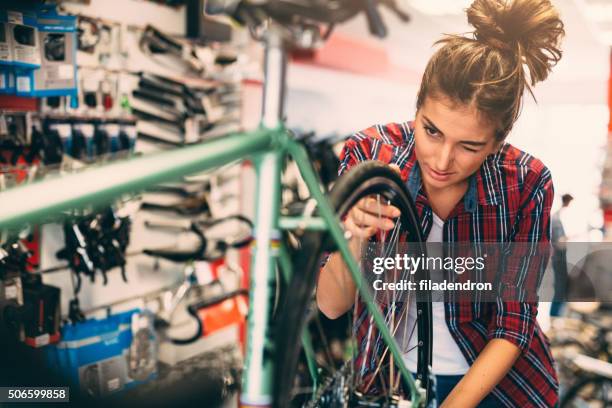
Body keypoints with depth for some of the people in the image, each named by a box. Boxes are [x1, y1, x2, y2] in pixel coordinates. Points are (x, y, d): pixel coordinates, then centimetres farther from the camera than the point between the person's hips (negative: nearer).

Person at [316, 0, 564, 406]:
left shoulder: (526, 184, -21)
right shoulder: (368, 154, -21)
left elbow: (513, 326, -15)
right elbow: (331, 305, -20)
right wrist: (356, 239, -39)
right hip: (391, 371, 1)